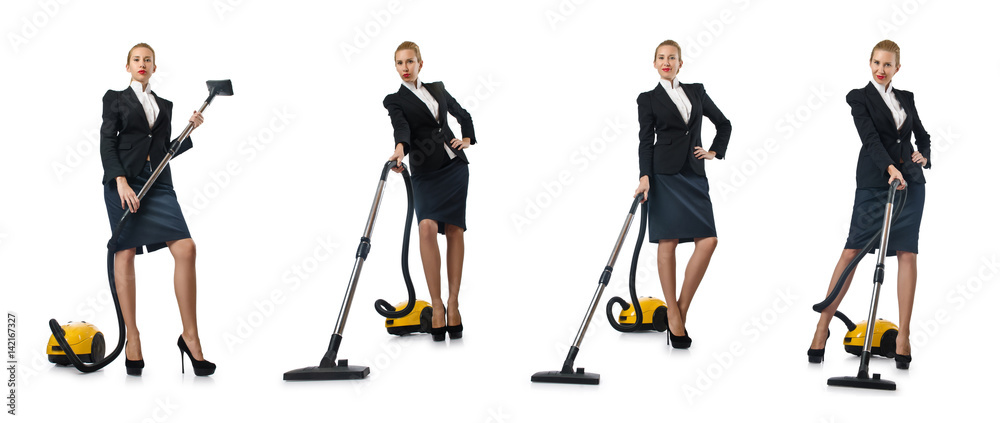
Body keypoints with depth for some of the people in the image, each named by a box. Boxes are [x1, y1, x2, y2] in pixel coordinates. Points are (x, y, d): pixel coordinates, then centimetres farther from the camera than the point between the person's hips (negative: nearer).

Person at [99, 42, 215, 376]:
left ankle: (190, 336, -11)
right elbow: (107, 144, -1)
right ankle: (132, 339, 0)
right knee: (125, 254, -6)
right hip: (124, 180, -3)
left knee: (185, 248, -13)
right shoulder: (116, 99, 9)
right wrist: (121, 181, -14)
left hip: (158, 183, 3)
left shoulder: (164, 105, 22)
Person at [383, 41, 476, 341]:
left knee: (454, 229, -3)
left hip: (454, 165, 3)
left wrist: (468, 139, 13)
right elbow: (401, 128, -17)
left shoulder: (438, 89, 14)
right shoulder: (395, 100, 4)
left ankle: (453, 303, 0)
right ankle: (436, 305, -18)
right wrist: (400, 149, -37)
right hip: (425, 171, -3)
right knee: (428, 227, -21)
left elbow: (463, 114, 29)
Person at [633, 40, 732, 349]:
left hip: (693, 174, 4)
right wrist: (645, 176, -13)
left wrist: (715, 151, 12)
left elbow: (724, 124, 25)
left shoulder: (696, 92, 16)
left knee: (708, 241, -9)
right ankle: (673, 316, -2)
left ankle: (682, 309, -1)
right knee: (668, 242, -6)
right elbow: (645, 141, -1)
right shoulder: (648, 99, 6)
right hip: (665, 173, -4)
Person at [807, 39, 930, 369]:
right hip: (874, 182, -4)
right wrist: (890, 168, -29)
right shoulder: (859, 97, 0)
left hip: (910, 181, 4)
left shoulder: (906, 98, 14)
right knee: (852, 252, -8)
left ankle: (903, 335, -1)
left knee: (907, 254, -3)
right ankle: (823, 325, 0)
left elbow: (922, 135, 22)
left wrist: (923, 155, 0)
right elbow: (870, 137, -14)